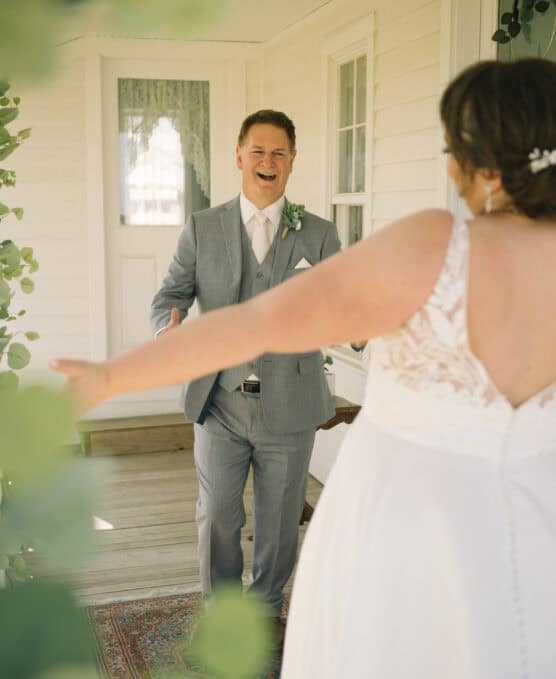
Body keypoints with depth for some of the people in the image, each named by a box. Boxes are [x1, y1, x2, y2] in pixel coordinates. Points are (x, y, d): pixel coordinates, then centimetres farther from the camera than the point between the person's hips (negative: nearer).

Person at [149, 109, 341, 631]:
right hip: (220, 406, 0)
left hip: (290, 408, 0)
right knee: (217, 517, 12)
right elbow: (169, 296, 0)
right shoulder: (202, 229, 2)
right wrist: (168, 331, -23)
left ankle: (267, 608, 39)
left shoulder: (319, 235, 2)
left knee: (279, 521, 15)